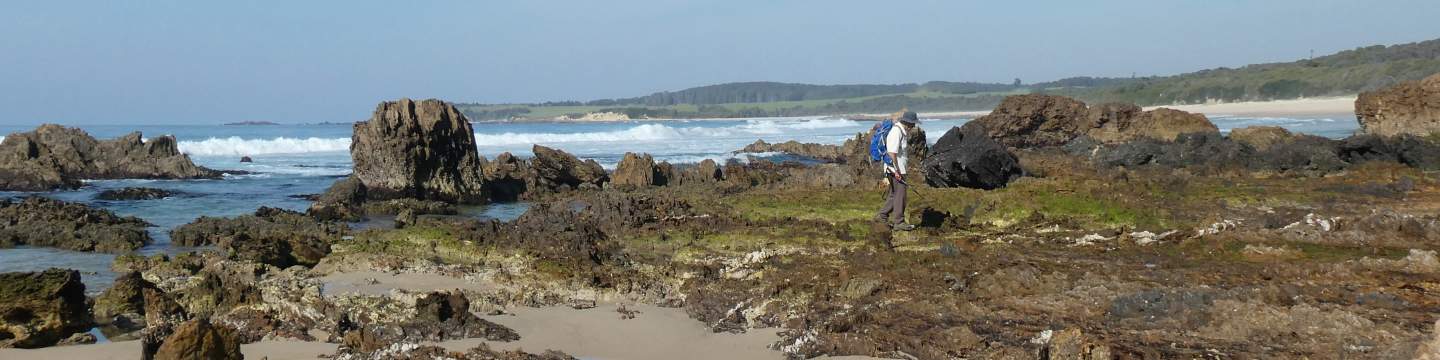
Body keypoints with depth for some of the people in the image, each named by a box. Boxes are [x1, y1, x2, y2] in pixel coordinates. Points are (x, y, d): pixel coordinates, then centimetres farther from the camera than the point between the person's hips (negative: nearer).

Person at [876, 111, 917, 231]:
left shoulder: (902, 131, 14)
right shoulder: (896, 132, -19)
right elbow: (891, 153, -24)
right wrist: (897, 171, -24)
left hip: (899, 168, 10)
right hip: (895, 169, -10)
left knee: (894, 194, 16)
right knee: (900, 194, -5)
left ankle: (882, 216, 23)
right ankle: (899, 222, 0)